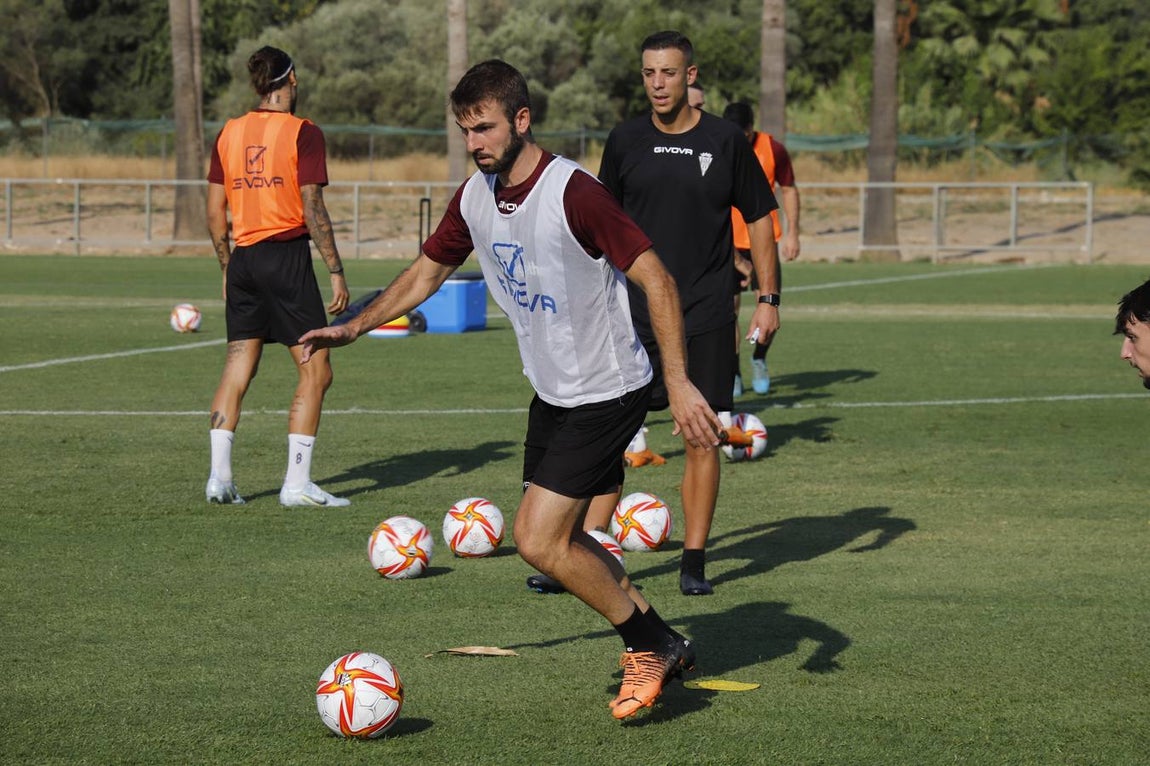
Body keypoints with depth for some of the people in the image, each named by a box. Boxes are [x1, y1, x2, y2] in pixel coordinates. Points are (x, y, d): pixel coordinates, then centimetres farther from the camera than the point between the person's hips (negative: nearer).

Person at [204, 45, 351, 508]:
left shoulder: (229, 134, 9)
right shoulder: (303, 133, -6)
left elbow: (215, 212, 11)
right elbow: (313, 210, -10)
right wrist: (336, 273, -6)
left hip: (243, 259, 6)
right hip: (287, 256, -6)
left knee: (237, 369, 12)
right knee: (315, 371, 0)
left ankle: (219, 475, 8)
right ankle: (297, 483, -6)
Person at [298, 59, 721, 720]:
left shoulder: (573, 192, -23)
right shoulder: (476, 197, 1)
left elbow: (657, 280, -23)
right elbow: (426, 274, 17)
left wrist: (678, 382, -29)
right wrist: (352, 329, 8)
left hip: (608, 390, -8)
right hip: (553, 392, 8)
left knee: (539, 541, -11)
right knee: (561, 541, 11)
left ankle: (654, 647, 6)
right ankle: (659, 645, 27)